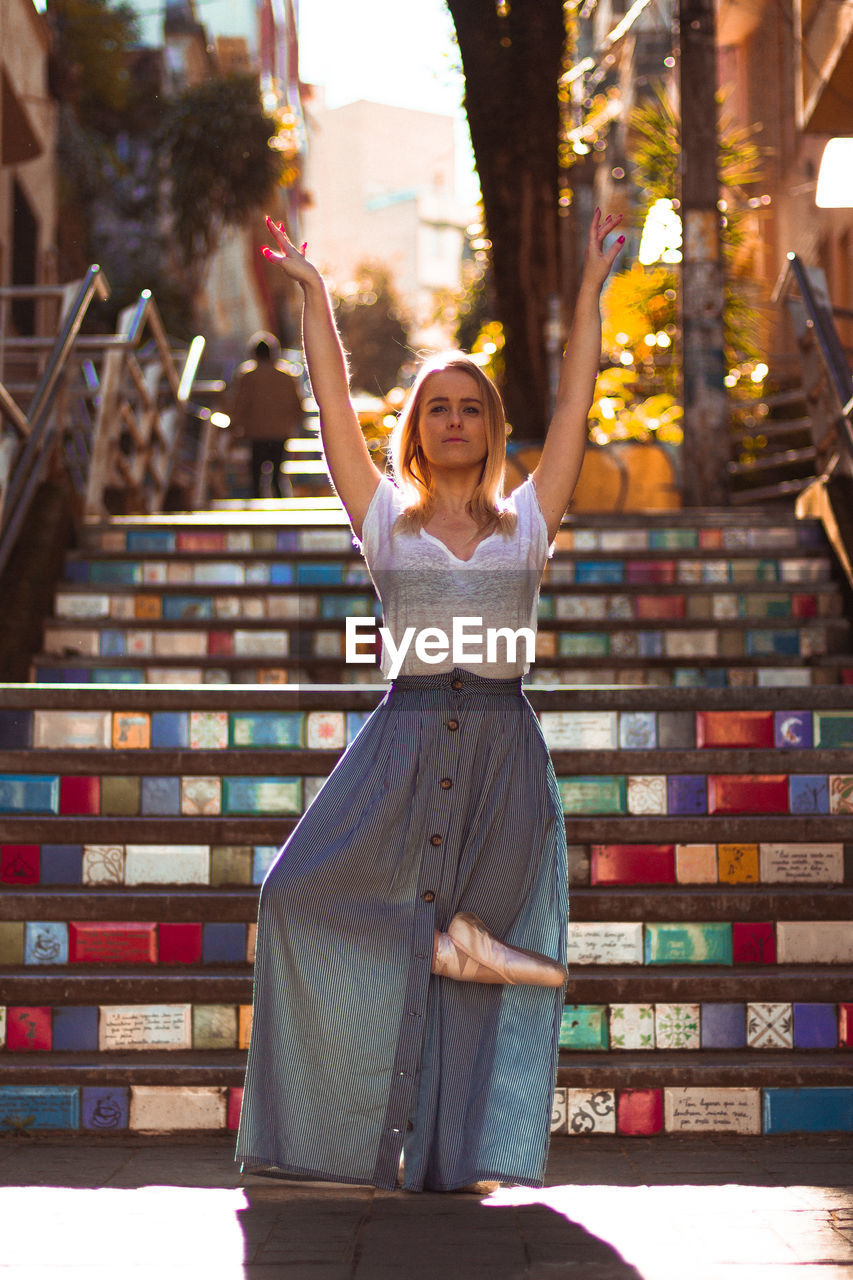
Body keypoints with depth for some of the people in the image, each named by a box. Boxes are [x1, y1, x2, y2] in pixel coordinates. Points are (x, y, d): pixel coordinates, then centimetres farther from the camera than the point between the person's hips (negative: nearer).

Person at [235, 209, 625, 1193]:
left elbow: (575, 407, 7)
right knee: (302, 899, -15)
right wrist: (313, 294, 2)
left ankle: (461, 1154, 6)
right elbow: (334, 408, 5)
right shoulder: (385, 519, 9)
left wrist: (591, 290, 7)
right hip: (402, 749, 1)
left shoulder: (526, 521, 10)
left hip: (504, 753, 0)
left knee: (482, 984, -1)